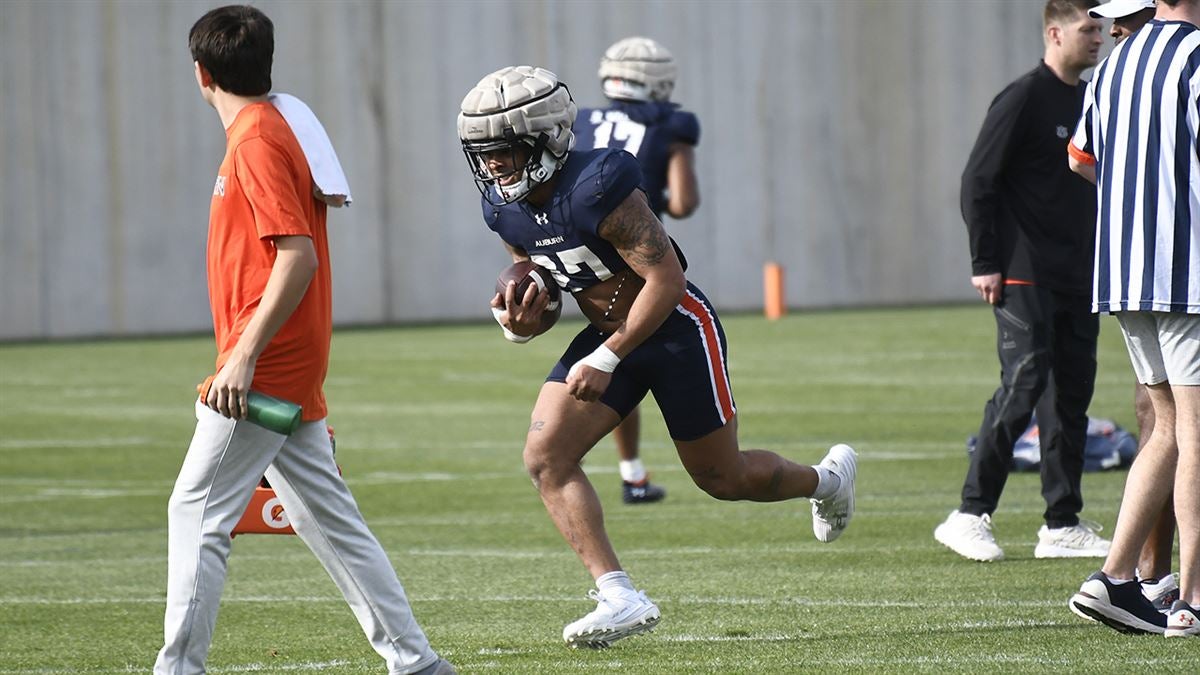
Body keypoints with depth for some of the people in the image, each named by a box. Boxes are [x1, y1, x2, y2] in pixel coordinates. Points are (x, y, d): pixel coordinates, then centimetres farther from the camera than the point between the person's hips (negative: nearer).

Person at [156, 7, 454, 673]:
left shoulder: (255, 142, -13)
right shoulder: (273, 131, 16)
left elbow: (298, 255, -22)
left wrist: (243, 356, -24)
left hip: (263, 368, -10)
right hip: (294, 374, 10)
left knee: (197, 512, -7)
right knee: (329, 520, 10)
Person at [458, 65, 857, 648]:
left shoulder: (596, 187, -30)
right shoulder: (507, 209, -5)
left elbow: (666, 280, -27)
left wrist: (606, 359, -27)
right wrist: (521, 319, -10)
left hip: (676, 330, -7)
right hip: (606, 333, 7)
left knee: (722, 478, 8)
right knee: (545, 456, -12)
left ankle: (826, 479, 40)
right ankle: (620, 597, -13)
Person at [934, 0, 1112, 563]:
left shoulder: (1091, 103, 15)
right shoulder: (1023, 99, -8)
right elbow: (977, 182, -9)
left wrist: (1100, 264, 15)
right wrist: (984, 263, -13)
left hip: (1076, 279, 8)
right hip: (1024, 277, -8)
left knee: (1072, 393, 6)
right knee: (1023, 386, -12)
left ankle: (1063, 526, 10)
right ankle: (971, 515, -5)